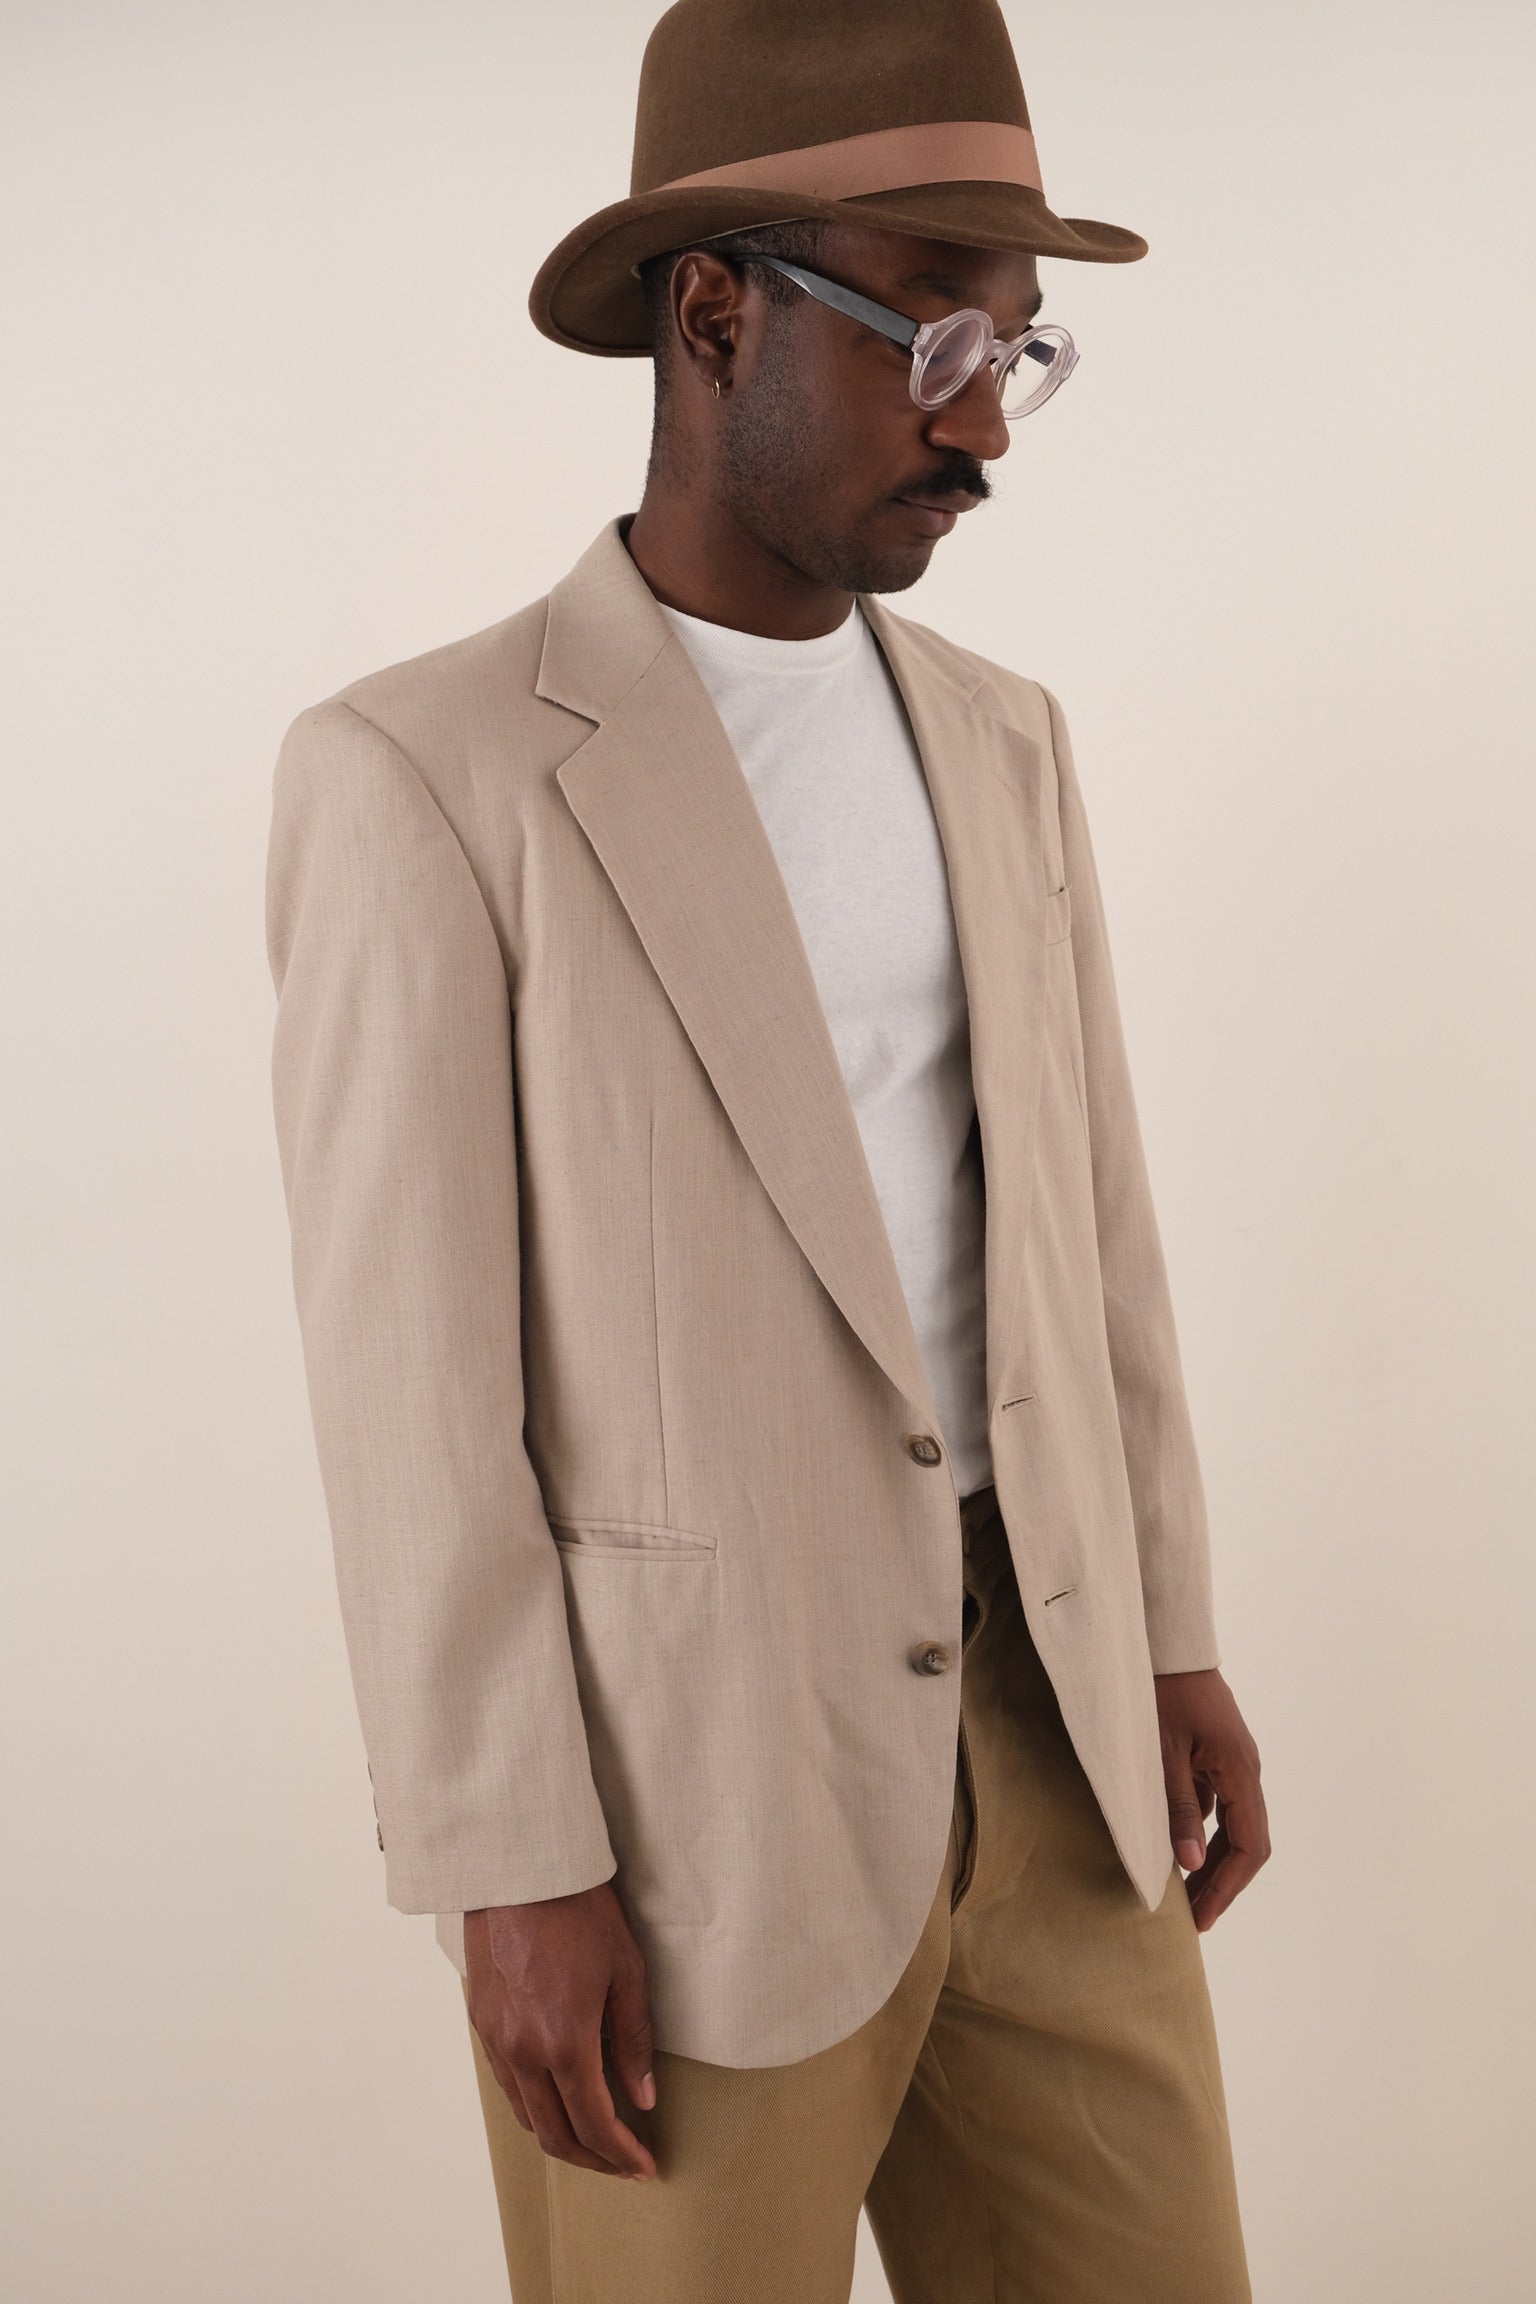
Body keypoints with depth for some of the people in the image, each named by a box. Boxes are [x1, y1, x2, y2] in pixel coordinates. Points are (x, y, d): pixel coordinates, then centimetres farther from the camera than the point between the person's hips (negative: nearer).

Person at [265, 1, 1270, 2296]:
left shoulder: (998, 743, 8)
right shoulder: (421, 772, -12)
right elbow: (412, 1370, -14)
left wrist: (1172, 1645, 11)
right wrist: (514, 1876, -14)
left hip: (1025, 1721, 6)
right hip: (675, 1779, -6)